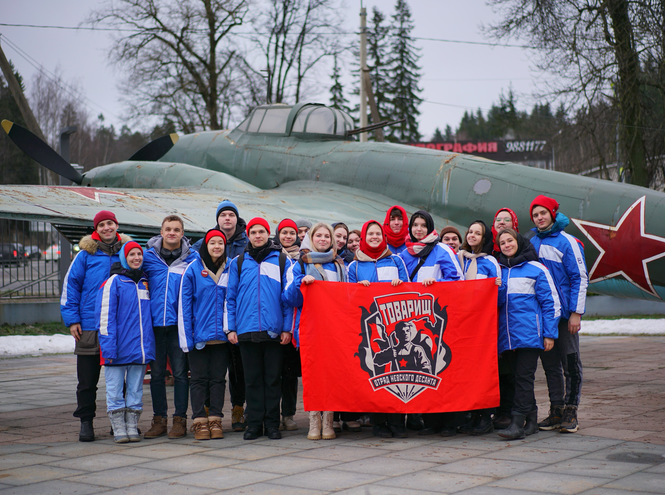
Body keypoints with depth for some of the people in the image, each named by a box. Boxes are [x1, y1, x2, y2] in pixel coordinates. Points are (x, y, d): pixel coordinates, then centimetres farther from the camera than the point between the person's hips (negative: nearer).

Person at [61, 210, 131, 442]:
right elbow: (70, 284, 3)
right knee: (87, 379, 2)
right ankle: (86, 422, 11)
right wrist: (72, 319, -3)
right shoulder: (86, 254, 2)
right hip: (90, 327, -1)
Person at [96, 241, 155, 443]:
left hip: (140, 349, 5)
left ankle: (132, 427, 13)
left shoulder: (144, 282, 13)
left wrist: (148, 347, 13)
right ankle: (119, 429, 6)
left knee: (136, 391, 8)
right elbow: (105, 316, -8)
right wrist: (108, 348, -15)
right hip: (118, 350, -4)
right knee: (115, 391, 0)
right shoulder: (114, 281, -3)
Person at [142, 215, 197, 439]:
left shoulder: (191, 258, 4)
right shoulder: (148, 256, 7)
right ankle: (159, 419, 15)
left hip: (179, 323, -1)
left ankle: (180, 419, 9)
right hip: (154, 322, 2)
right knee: (156, 373, 7)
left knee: (180, 372, 1)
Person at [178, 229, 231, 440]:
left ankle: (215, 420, 11)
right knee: (199, 379, 3)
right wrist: (186, 336, -8)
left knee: (218, 379, 6)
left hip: (221, 336, 2)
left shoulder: (230, 270, 6)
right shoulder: (193, 270, -1)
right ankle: (199, 421, 7)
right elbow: (184, 304, -2)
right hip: (199, 336, -2)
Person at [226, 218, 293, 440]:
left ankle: (272, 424, 11)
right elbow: (231, 297, 9)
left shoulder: (282, 261, 6)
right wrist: (231, 328, 1)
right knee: (253, 379, 6)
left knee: (273, 378, 4)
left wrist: (287, 328, -4)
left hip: (274, 331, -1)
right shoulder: (238, 262, 10)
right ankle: (254, 424, 12)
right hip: (247, 330, 1)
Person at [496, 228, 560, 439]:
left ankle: (517, 422, -13)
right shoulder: (499, 271, 15)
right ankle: (531, 421, 14)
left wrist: (549, 334, -5)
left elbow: (551, 302, 0)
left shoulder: (536, 269, 1)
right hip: (507, 333, 5)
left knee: (524, 376, -9)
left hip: (529, 332, -5)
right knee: (519, 375, 7)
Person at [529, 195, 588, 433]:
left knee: (570, 363, 0)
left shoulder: (567, 242, -4)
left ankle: (571, 411, 6)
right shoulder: (533, 243, 11)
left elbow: (580, 278, -6)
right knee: (549, 364, 9)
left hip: (564, 314, -5)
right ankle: (556, 410, 15)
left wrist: (576, 312, -12)